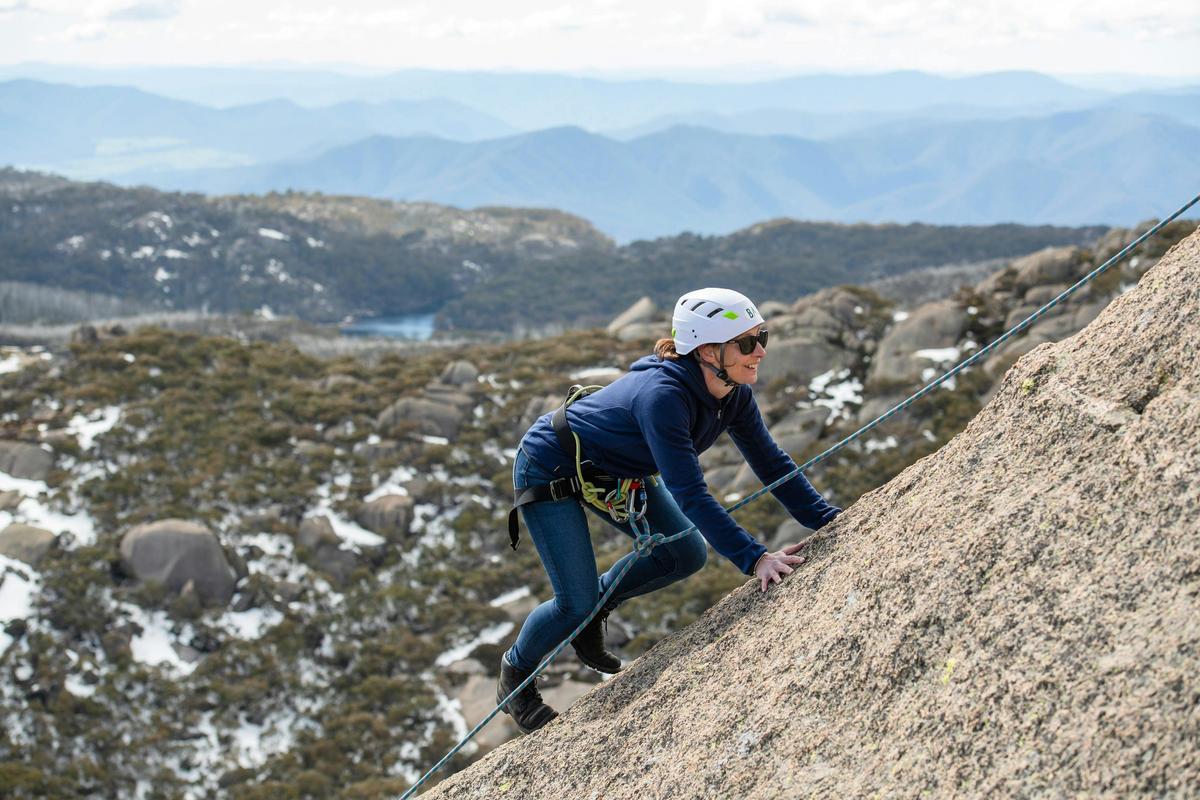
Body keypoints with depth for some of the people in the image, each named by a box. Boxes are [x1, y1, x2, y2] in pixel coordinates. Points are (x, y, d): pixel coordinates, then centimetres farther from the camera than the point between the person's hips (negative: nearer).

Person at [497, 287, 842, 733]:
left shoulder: (733, 395, -14)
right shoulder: (662, 396, -39)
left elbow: (772, 464, -5)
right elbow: (690, 495, -42)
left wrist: (830, 521, -14)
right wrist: (754, 559, -47)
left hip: (614, 471, 8)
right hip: (550, 472, -8)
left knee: (687, 555, 0)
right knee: (576, 605, -8)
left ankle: (597, 604, 23)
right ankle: (514, 677, 21)